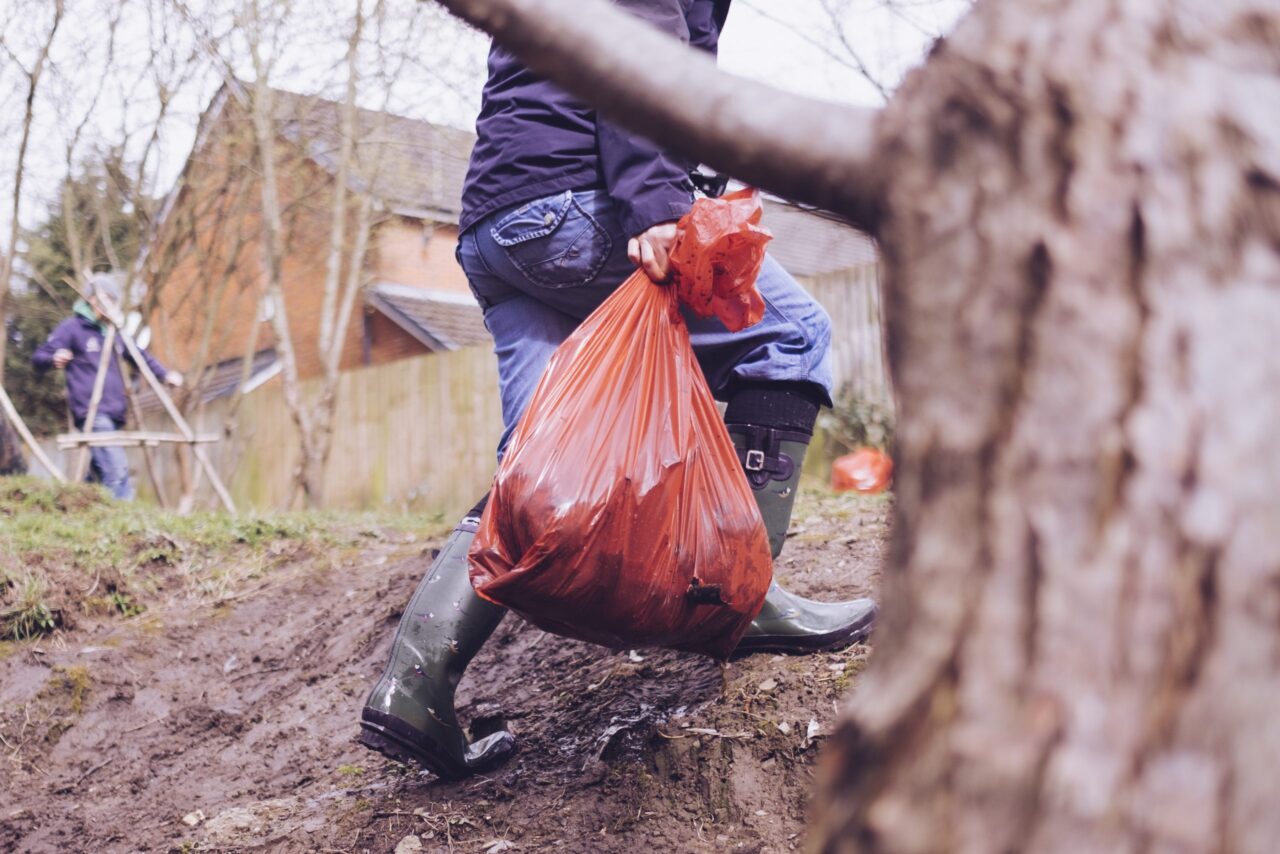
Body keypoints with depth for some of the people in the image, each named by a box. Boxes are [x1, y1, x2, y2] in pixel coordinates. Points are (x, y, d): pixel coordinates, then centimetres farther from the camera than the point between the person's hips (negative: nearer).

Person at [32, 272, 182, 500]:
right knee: (117, 469, -19)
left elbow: (140, 356, 29)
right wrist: (54, 359, -26)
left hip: (113, 415, 7)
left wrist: (165, 374, 14)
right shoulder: (72, 328, 0)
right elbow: (38, 358, -3)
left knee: (100, 472, 8)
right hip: (91, 413, -7)